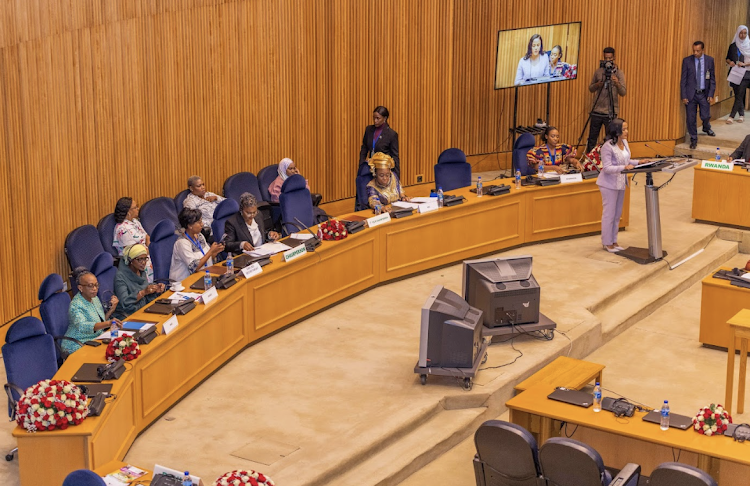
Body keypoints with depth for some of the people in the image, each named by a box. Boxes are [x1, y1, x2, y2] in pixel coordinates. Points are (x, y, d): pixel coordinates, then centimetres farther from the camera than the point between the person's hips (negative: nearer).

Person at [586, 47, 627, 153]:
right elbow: (591, 88, 14)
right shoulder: (598, 72, 8)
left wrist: (617, 83, -30)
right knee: (592, 138, 6)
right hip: (597, 111, 3)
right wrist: (597, 85, -8)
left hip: (610, 112, -2)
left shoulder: (619, 73, -1)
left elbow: (623, 93, -10)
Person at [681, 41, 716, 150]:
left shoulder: (709, 60, 0)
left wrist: (711, 94, -4)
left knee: (706, 116, 5)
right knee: (691, 118, 2)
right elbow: (683, 79, -2)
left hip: (704, 93, 1)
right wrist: (683, 96, -7)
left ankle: (706, 128, 40)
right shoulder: (687, 61, -4)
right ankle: (693, 139, 19)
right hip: (691, 93, -1)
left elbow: (712, 78, 3)